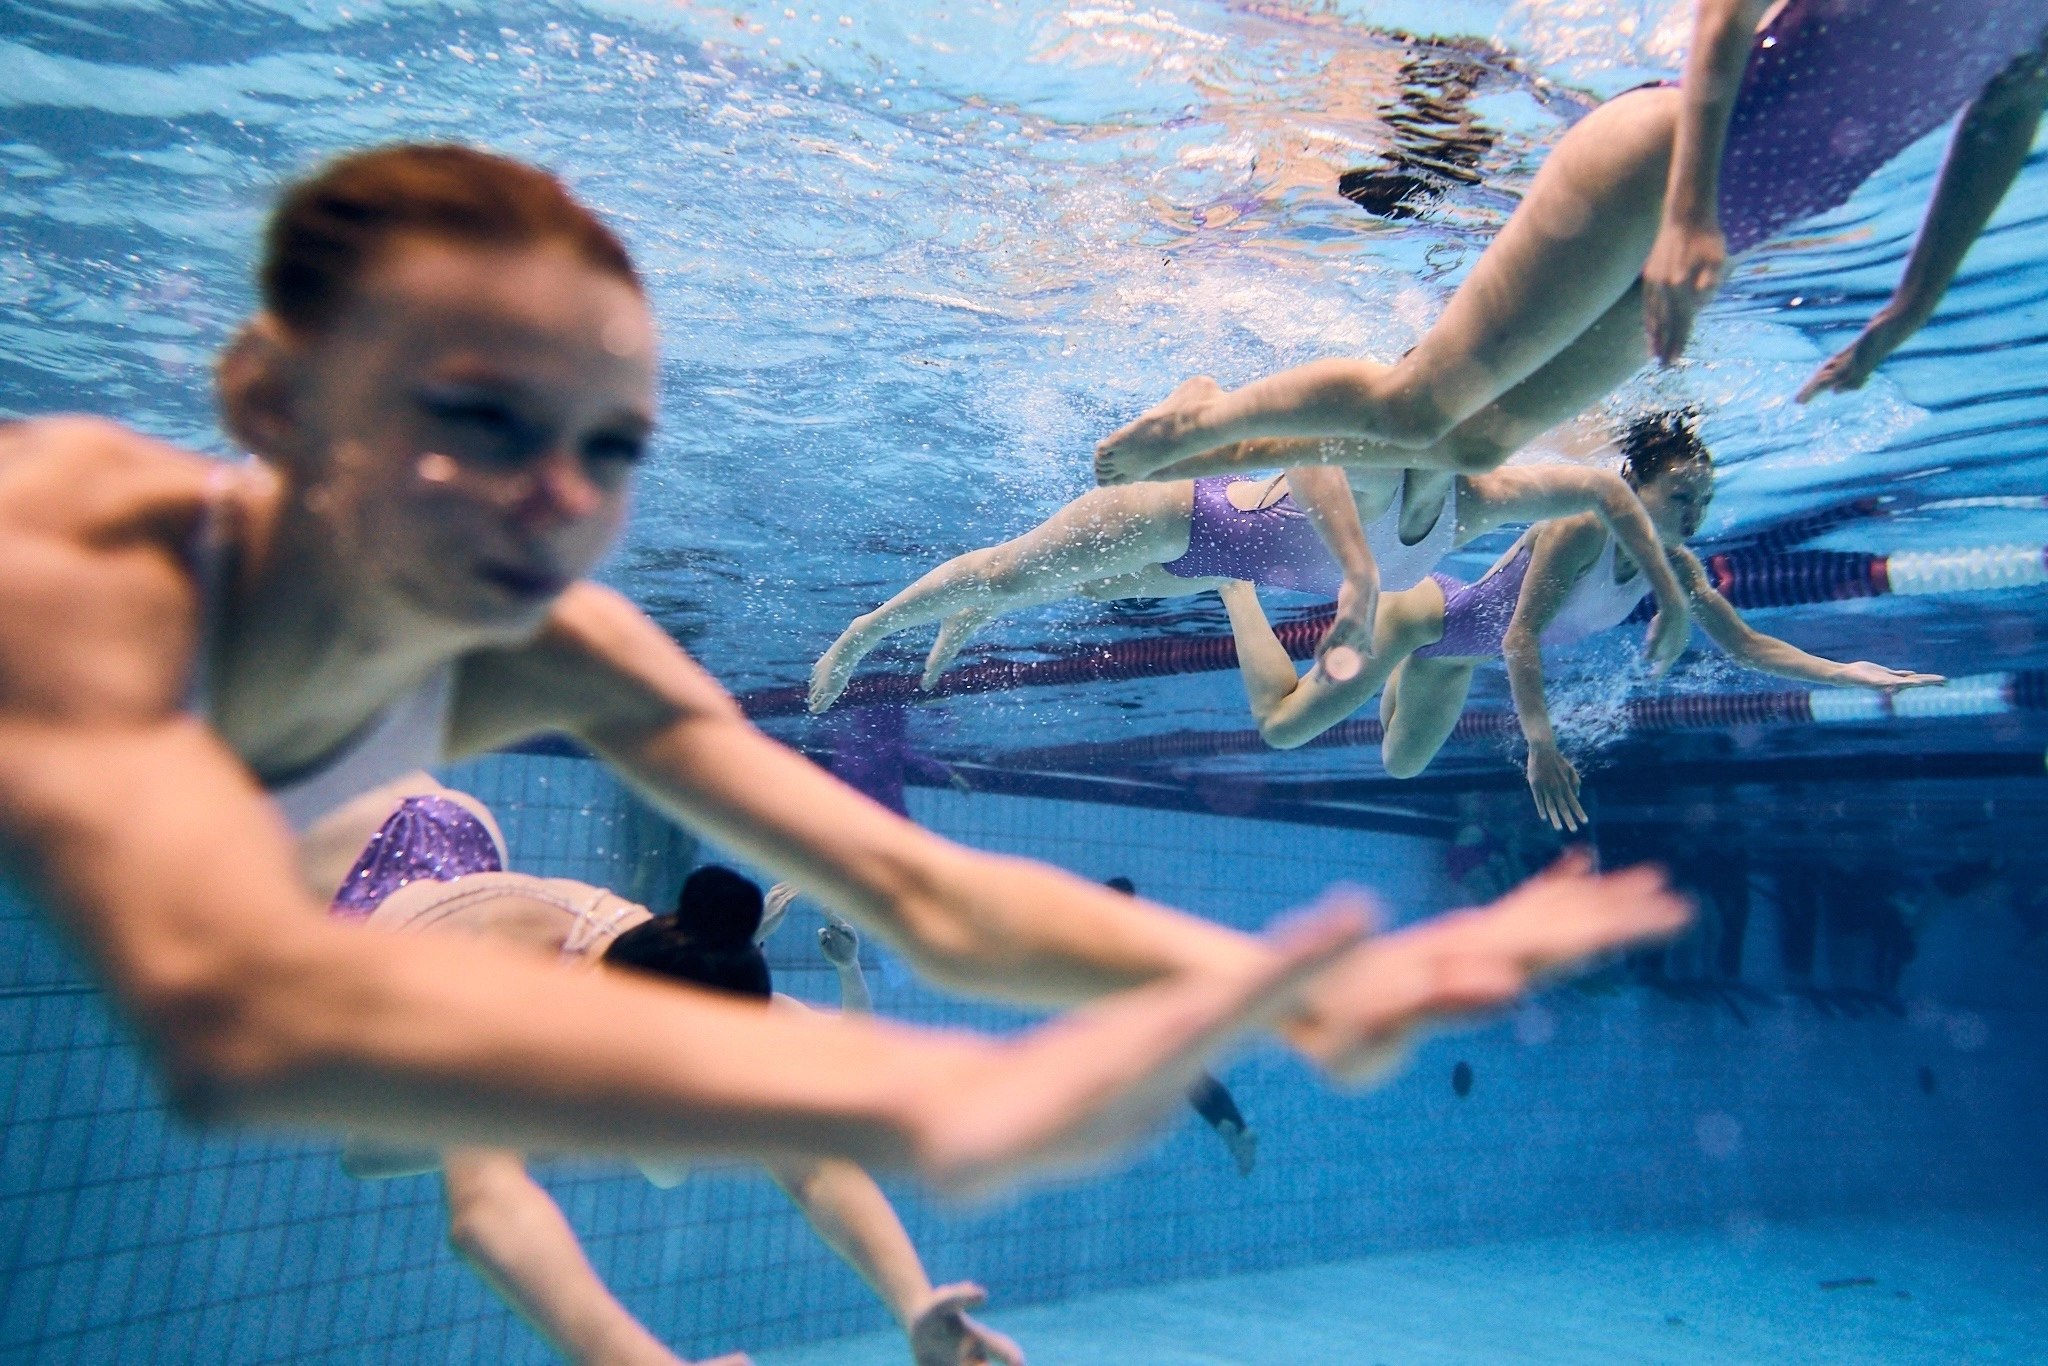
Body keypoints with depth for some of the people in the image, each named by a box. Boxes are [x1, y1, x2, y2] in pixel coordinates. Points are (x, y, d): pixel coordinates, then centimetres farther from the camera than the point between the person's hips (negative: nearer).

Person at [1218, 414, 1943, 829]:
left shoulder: (1672, 564, -8)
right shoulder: (1581, 527, -31)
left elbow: (1748, 645, -2)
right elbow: (1521, 638, -36)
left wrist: (1847, 673, -15)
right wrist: (1541, 742, -46)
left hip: (1455, 660, 8)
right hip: (1427, 615, -8)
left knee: (1401, 765, 26)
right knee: (1280, 725, 0)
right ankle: (1235, 577, 18)